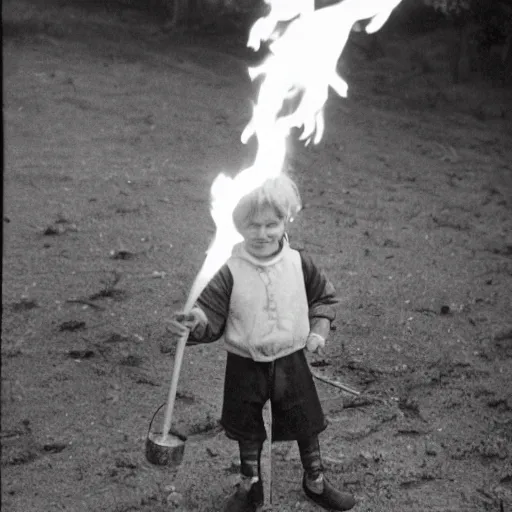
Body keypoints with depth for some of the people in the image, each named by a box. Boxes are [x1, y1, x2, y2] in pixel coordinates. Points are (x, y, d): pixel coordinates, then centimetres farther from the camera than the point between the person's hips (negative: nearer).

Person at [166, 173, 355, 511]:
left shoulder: (298, 263, -8)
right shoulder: (230, 271, -16)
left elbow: (325, 296, 8)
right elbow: (211, 313, -18)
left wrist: (318, 331, -4)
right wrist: (195, 322, -39)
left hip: (291, 361, 2)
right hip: (246, 366, -1)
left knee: (306, 426, 15)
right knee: (248, 433, 16)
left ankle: (316, 482, 38)